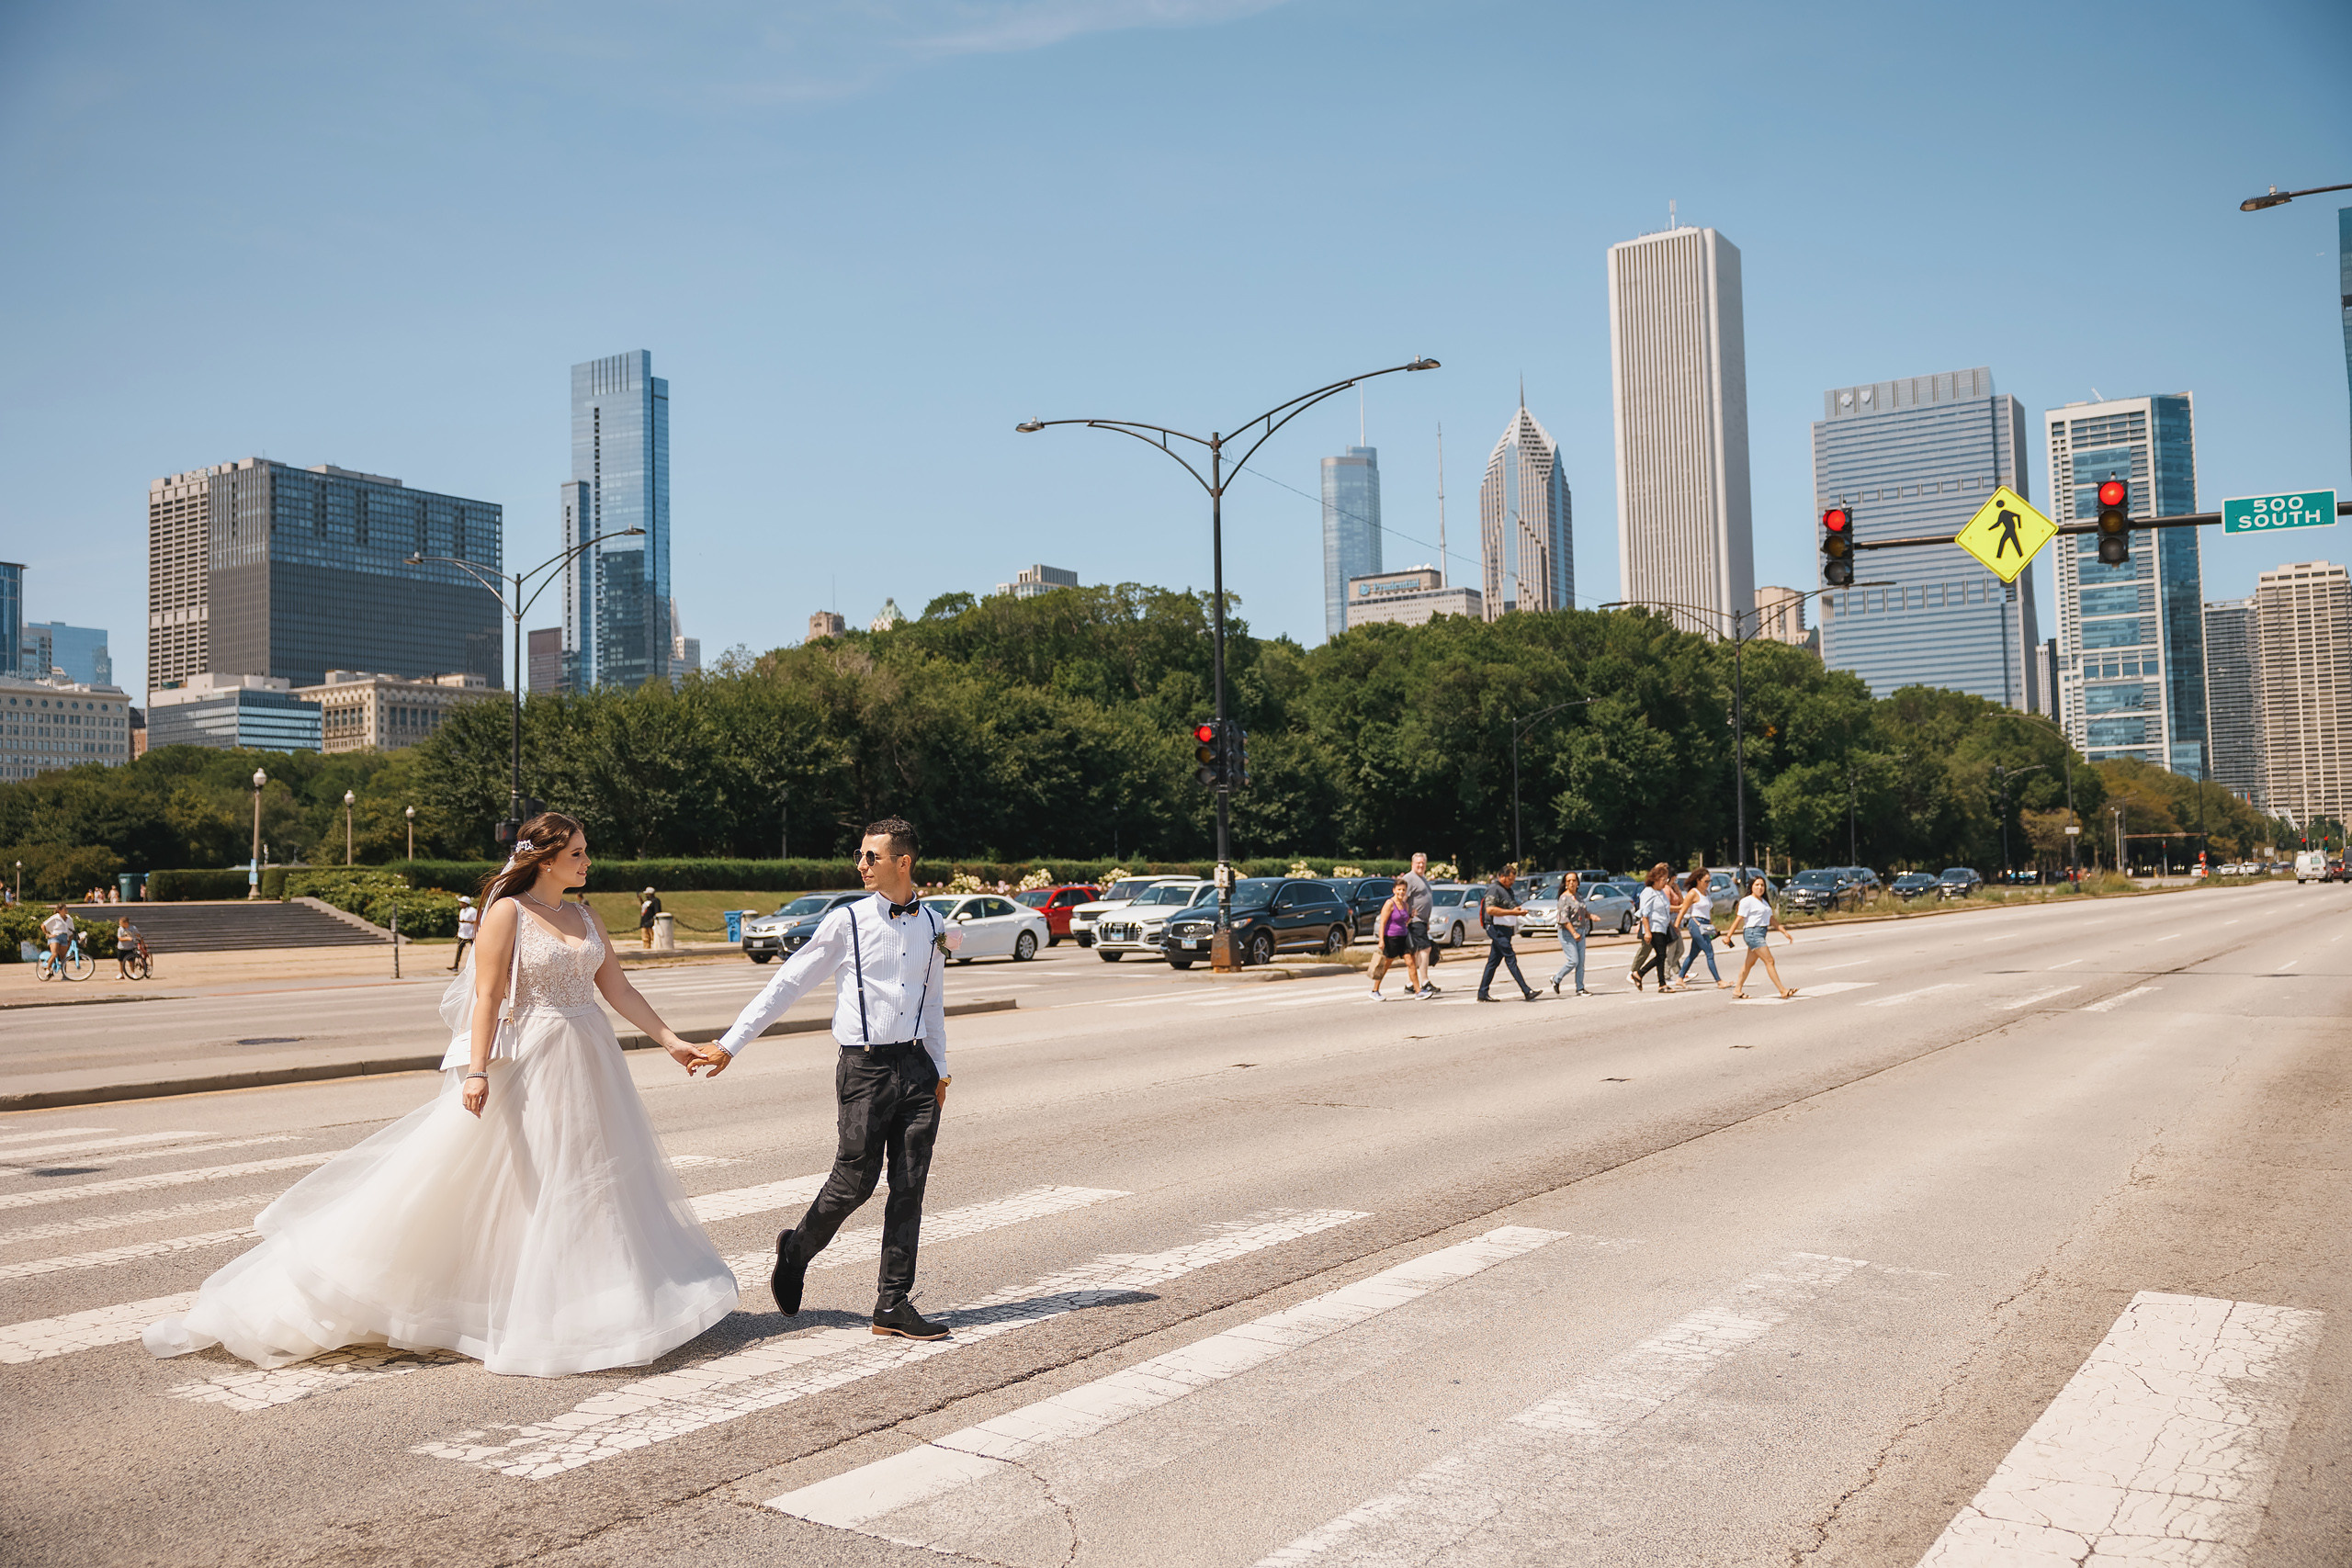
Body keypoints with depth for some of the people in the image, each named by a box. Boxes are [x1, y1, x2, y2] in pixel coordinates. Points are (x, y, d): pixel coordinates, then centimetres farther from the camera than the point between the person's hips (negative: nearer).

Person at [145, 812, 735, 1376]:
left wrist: (670, 1041, 8)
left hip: (589, 1068, 7)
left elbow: (619, 990, 11)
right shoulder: (507, 912, -8)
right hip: (528, 1068, -7)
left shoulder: (585, 918, 10)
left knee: (586, 1182, 10)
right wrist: (477, 1070, -20)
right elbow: (487, 997, -13)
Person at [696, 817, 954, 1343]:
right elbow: (787, 984, 0)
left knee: (909, 1188, 3)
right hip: (866, 1067, -4)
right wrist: (731, 1043, -2)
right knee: (855, 1181, -1)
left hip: (916, 1067, 4)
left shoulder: (932, 926, 9)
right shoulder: (846, 921, -3)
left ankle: (893, 1305, 11)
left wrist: (940, 1071, 19)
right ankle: (797, 1249, 29)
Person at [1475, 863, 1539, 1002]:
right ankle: (1527, 992, -15)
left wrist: (1518, 910, 11)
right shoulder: (1494, 889, -11)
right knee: (1511, 959, -11)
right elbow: (1490, 909, -22)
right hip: (1497, 929, -10)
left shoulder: (1508, 890, 20)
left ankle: (1482, 993, 12)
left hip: (1506, 930, 10)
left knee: (1494, 962, 9)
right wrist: (1511, 912, -22)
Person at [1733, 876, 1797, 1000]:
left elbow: (1772, 920, 21)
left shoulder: (1764, 902, 19)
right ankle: (1782, 991, -12)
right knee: (1769, 961, -12)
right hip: (1752, 933, -9)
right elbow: (1738, 920, -11)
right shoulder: (1747, 901, -7)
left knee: (1749, 963, 11)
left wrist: (1785, 932, 14)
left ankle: (1737, 990, 17)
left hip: (1762, 934, 9)